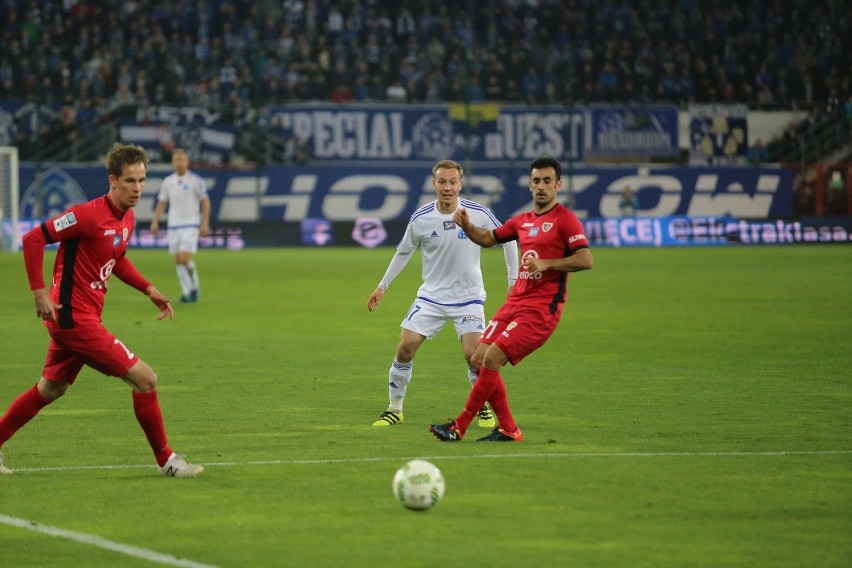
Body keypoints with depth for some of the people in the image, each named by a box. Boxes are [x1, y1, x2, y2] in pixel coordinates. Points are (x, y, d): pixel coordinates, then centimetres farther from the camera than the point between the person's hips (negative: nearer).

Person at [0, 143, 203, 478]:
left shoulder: (127, 218, 7)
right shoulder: (90, 215, -21)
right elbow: (33, 239, -19)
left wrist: (148, 289, 14)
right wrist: (39, 292, -22)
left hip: (79, 316, 10)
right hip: (75, 317, -10)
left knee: (51, 389, 22)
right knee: (144, 379, -9)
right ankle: (165, 460, 2)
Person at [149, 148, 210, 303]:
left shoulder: (196, 180, -4)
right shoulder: (167, 182, 8)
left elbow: (205, 202, -3)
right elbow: (162, 203, 13)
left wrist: (205, 224, -10)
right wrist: (155, 222, 2)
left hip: (191, 225, -4)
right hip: (173, 226, 4)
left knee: (184, 258, -15)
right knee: (178, 261, 3)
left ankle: (195, 286, 7)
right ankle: (186, 292, 10)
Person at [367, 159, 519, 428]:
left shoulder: (478, 214, -12)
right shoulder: (421, 218, -8)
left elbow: (507, 241, 2)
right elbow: (404, 252, 10)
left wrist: (514, 281, -1)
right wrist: (382, 286, 11)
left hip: (468, 297, -2)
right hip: (431, 295, 2)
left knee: (473, 355, -16)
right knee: (405, 348, -8)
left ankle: (484, 406, 10)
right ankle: (394, 409, 9)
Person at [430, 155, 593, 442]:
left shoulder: (565, 219, -6)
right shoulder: (523, 221, 16)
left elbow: (585, 260, -16)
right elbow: (488, 238, 29)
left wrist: (547, 263, -22)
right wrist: (467, 226, 9)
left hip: (542, 307, -8)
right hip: (516, 301, 8)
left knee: (492, 358, -16)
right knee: (479, 360, 1)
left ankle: (459, 427, -8)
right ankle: (508, 429, 9)